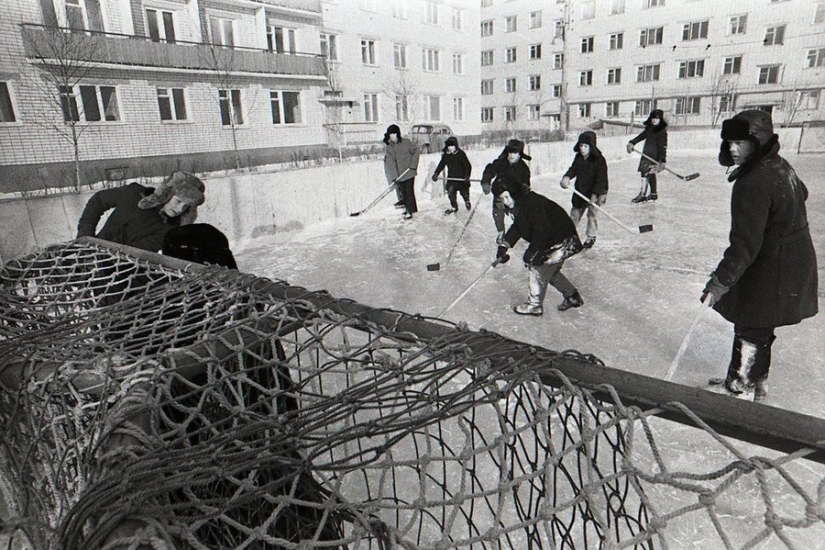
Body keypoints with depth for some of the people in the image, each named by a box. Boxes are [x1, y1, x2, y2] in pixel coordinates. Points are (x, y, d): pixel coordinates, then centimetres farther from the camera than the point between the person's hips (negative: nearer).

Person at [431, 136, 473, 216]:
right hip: (451, 177, 3)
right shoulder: (445, 155, 1)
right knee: (450, 192, -4)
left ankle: (467, 201, 43)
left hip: (462, 178, -3)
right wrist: (436, 174, -3)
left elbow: (468, 166, -12)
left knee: (464, 192, 8)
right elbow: (441, 165, 10)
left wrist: (467, 176, -24)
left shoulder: (461, 154, -12)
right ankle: (454, 207, 19)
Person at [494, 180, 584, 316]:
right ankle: (573, 297, 38)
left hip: (561, 242, -10)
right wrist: (504, 244, -1)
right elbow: (517, 227, 10)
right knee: (551, 272, 22)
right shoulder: (519, 205, 5)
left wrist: (531, 252, -28)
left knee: (539, 269, -2)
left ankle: (534, 306, 13)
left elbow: (542, 231, -32)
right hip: (552, 242, 10)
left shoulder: (533, 203, -28)